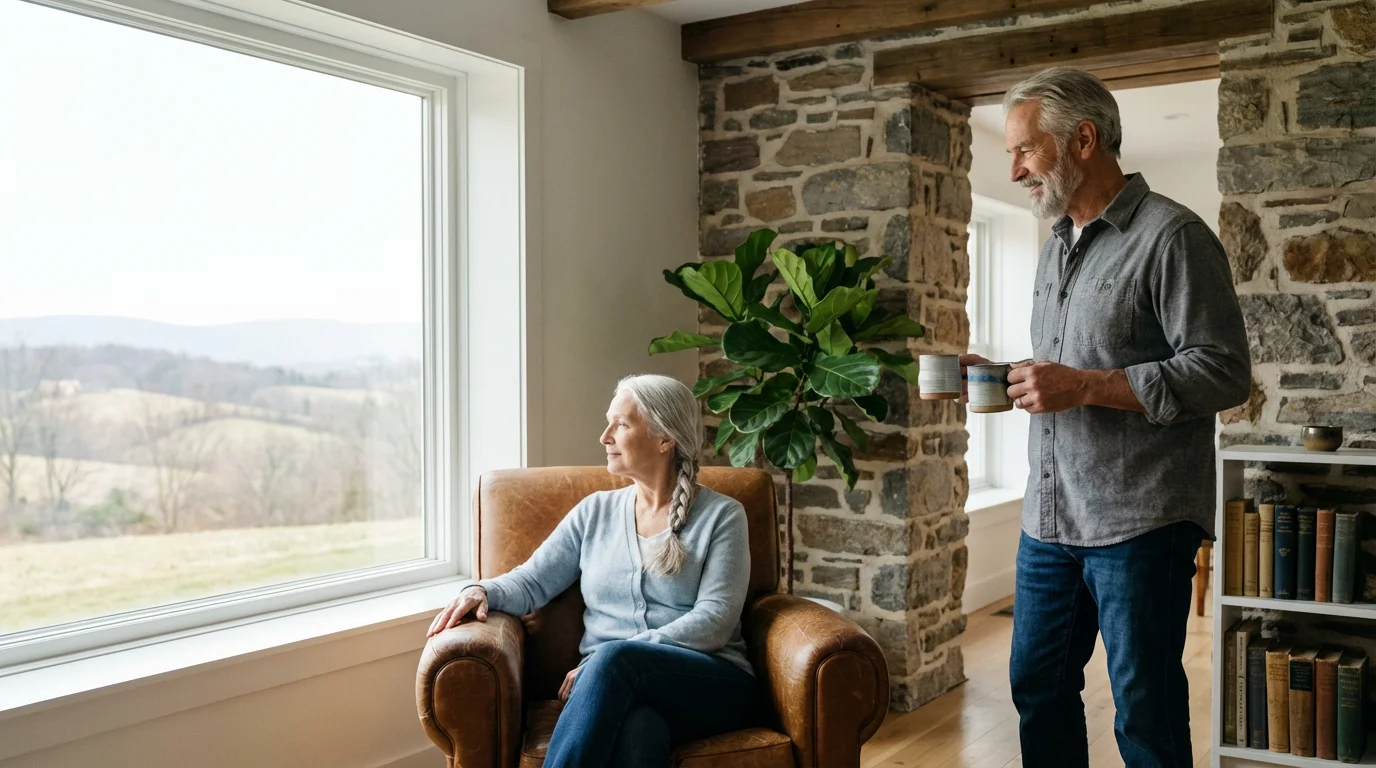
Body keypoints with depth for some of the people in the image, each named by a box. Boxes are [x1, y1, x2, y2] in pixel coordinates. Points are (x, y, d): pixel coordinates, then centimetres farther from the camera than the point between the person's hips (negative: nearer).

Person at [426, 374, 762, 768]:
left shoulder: (722, 516, 3)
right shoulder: (596, 511, 16)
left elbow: (714, 621, -7)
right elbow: (533, 580, 12)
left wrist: (619, 657, -18)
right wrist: (484, 591, -11)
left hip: (712, 686, -2)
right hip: (617, 687, 2)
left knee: (615, 658, -36)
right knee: (637, 727, -38)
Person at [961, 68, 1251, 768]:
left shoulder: (1172, 236, -9)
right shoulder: (1057, 245, 16)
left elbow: (1223, 373, -16)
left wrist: (1082, 387, -21)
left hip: (1138, 524, -8)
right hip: (1048, 519, 8)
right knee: (1038, 689, 15)